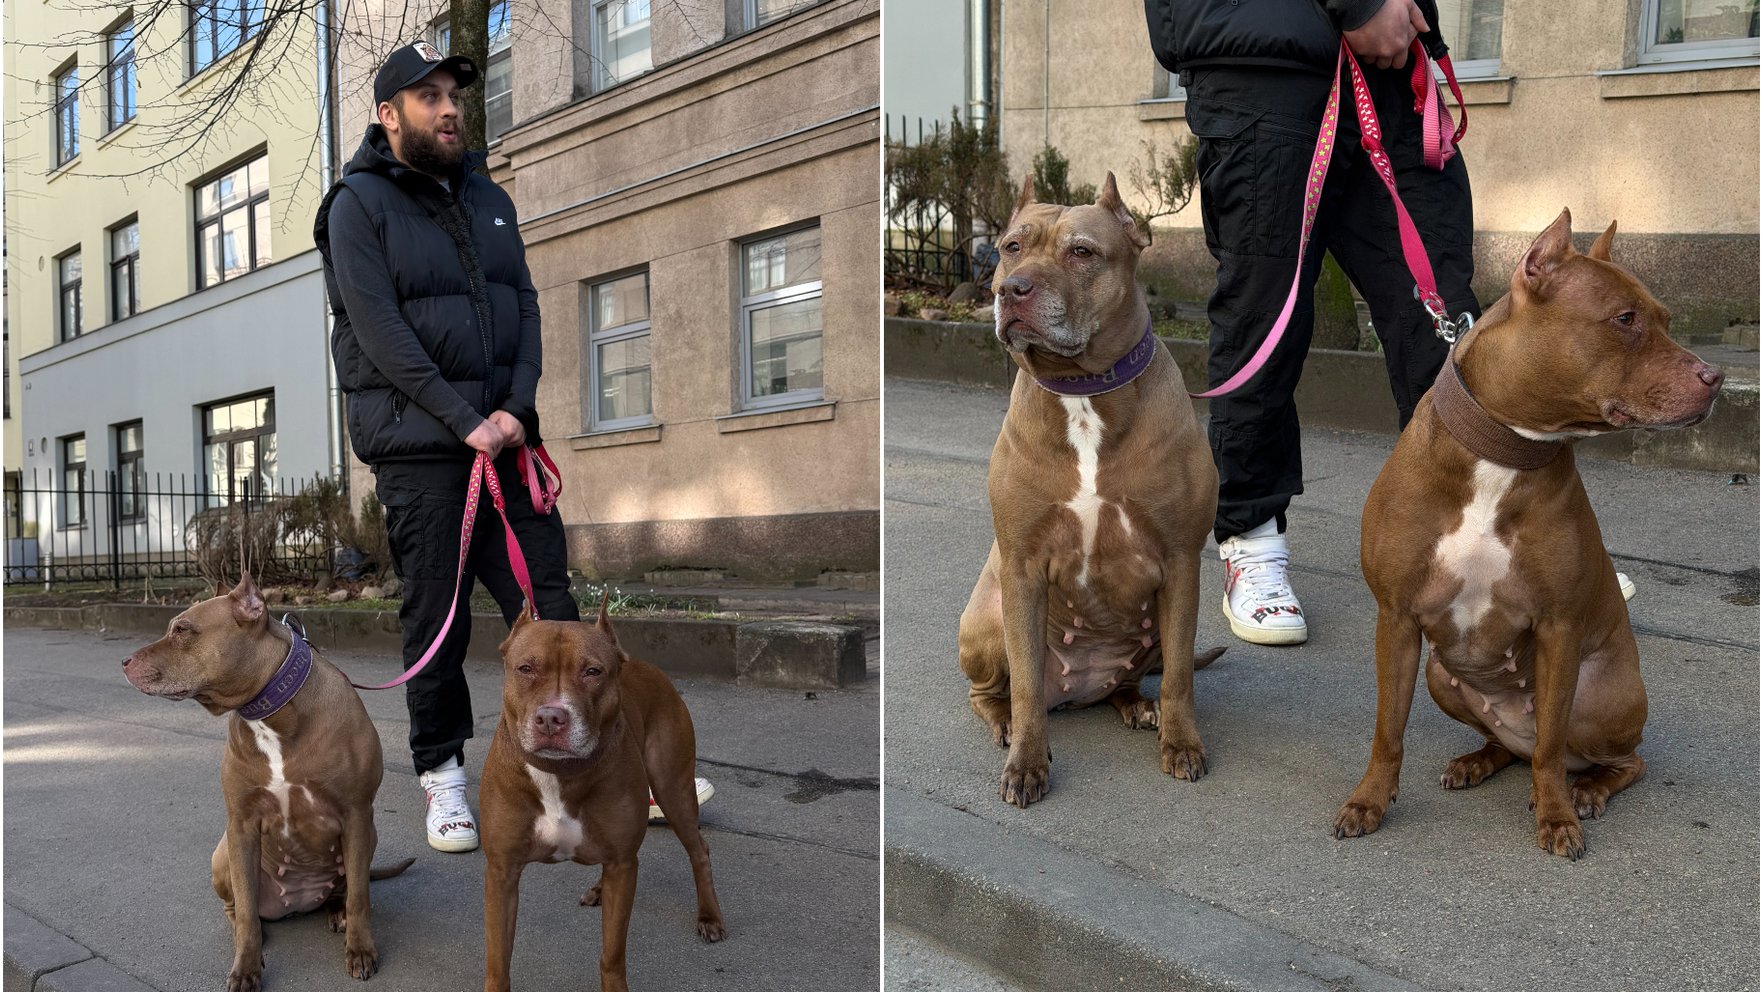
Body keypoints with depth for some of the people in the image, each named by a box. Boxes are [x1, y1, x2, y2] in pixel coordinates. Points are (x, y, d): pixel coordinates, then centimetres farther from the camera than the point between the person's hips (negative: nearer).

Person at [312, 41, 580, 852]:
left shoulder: (489, 199, 16)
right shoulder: (359, 205, -1)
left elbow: (526, 307, 10)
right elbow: (381, 333, -11)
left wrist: (517, 408, -6)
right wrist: (465, 420, -16)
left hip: (507, 440, 5)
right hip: (419, 452, -4)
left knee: (547, 605, 3)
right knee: (435, 619, 2)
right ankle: (441, 772, 17)